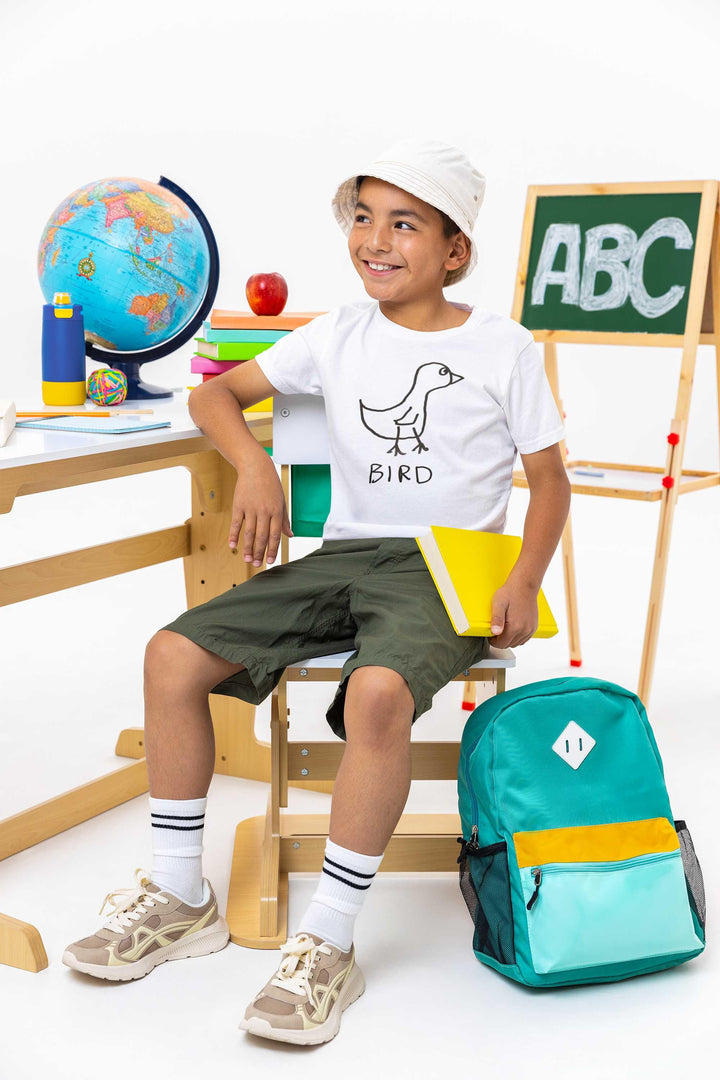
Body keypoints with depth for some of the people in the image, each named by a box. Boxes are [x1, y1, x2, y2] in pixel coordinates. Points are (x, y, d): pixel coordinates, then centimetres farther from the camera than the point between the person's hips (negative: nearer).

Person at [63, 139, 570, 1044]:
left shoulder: (503, 348, 2)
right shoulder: (339, 335, 11)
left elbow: (549, 480, 5)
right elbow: (214, 395, 13)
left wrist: (523, 582, -12)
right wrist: (254, 464, -8)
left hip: (448, 570, -4)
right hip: (343, 555, 5)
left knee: (376, 691, -37)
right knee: (173, 655, -13)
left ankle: (328, 946, -20)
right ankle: (180, 901, 2)